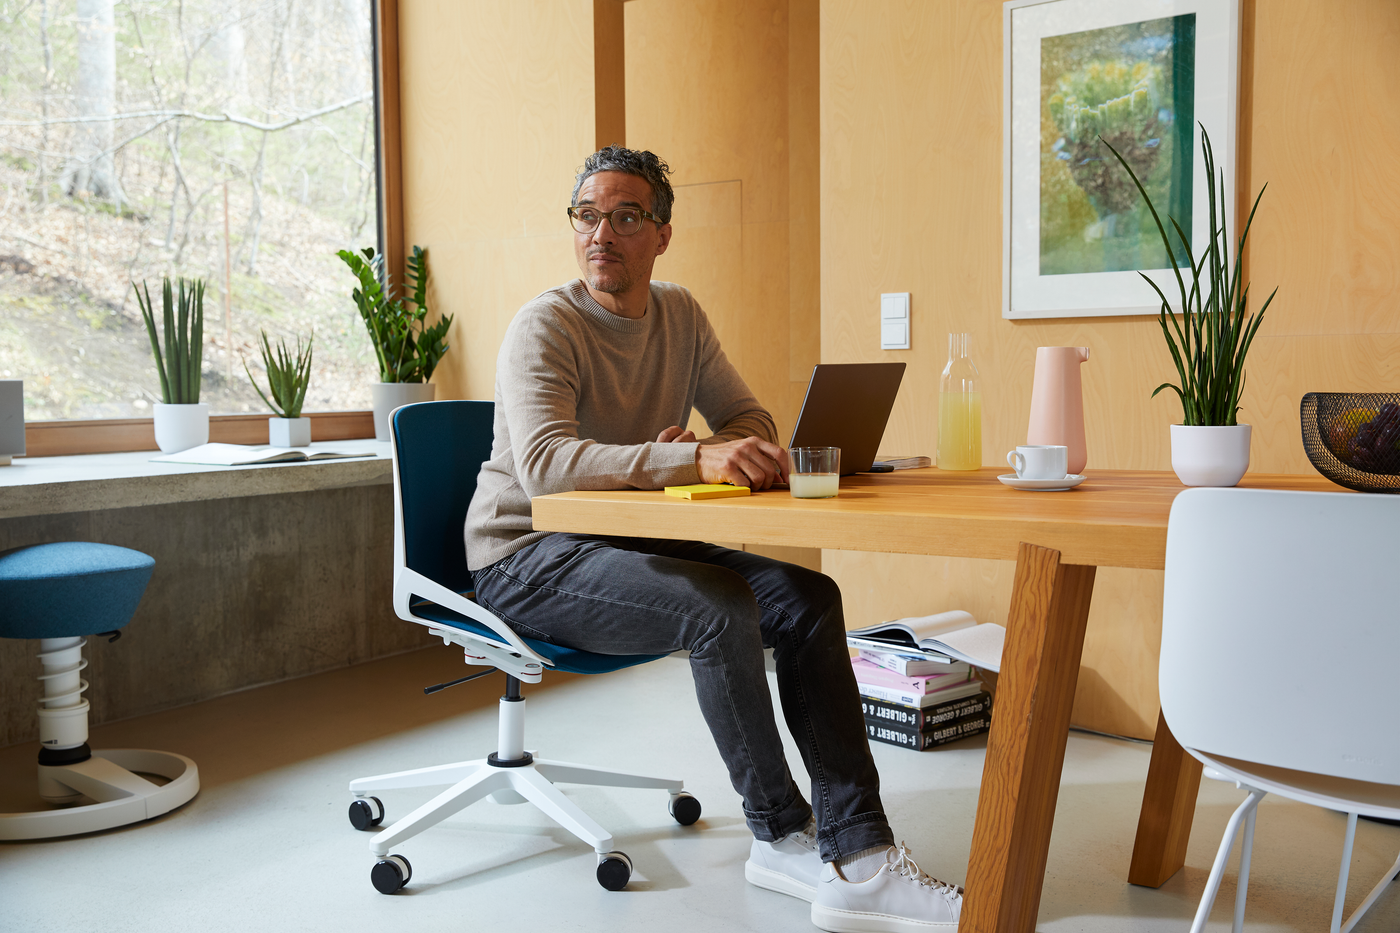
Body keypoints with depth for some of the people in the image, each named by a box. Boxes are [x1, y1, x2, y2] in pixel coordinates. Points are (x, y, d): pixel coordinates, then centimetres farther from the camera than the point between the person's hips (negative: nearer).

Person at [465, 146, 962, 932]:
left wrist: (717, 453, -17)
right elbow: (543, 461, -32)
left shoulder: (680, 314, 7)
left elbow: (749, 419, 9)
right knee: (720, 607, -30)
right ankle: (784, 838, -10)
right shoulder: (546, 327, -16)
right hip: (527, 558, -7)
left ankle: (857, 853, -15)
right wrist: (697, 461, -44)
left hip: (628, 540, 7)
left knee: (808, 599, -13)